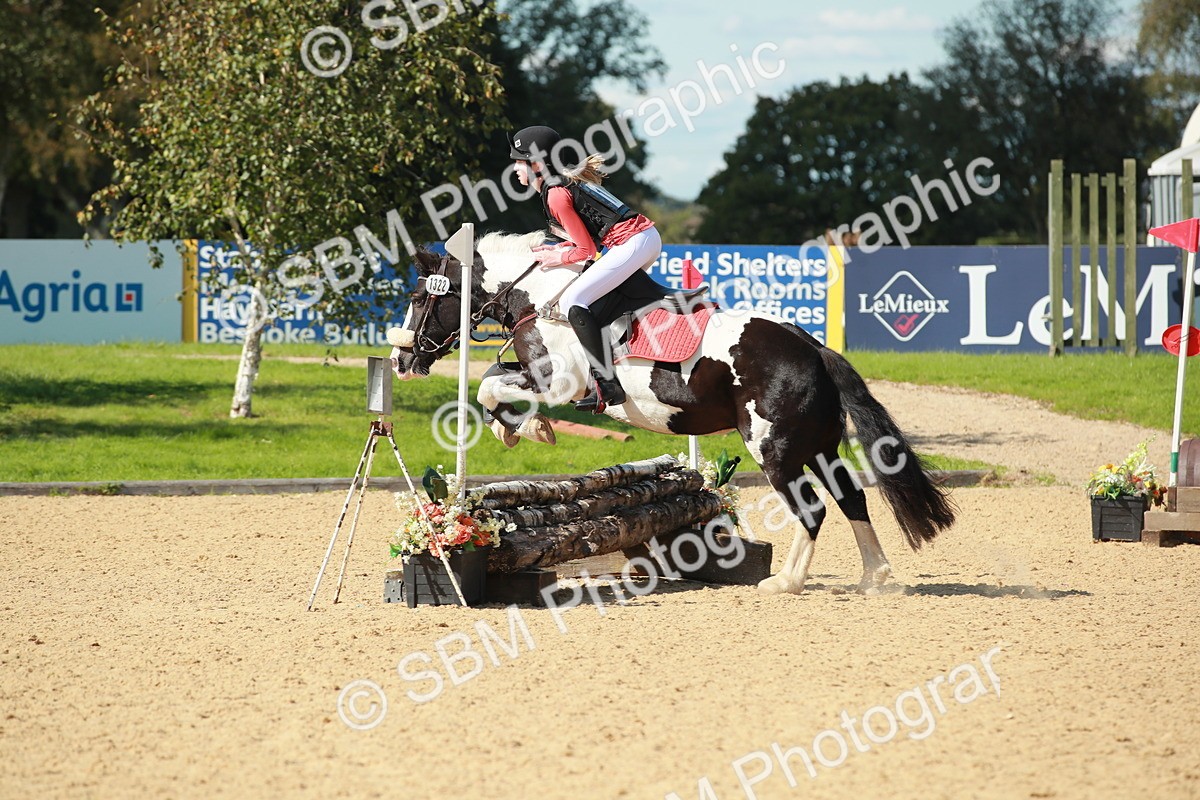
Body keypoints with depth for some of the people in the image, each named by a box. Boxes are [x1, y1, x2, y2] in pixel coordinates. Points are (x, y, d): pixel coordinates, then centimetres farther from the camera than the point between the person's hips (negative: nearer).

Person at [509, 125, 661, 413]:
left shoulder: (555, 195, -10)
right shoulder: (568, 179, 19)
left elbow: (587, 250, -10)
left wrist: (559, 258, 5)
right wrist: (557, 249, 16)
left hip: (632, 244, -11)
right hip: (649, 236, 11)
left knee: (572, 300, -14)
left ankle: (606, 384, -23)